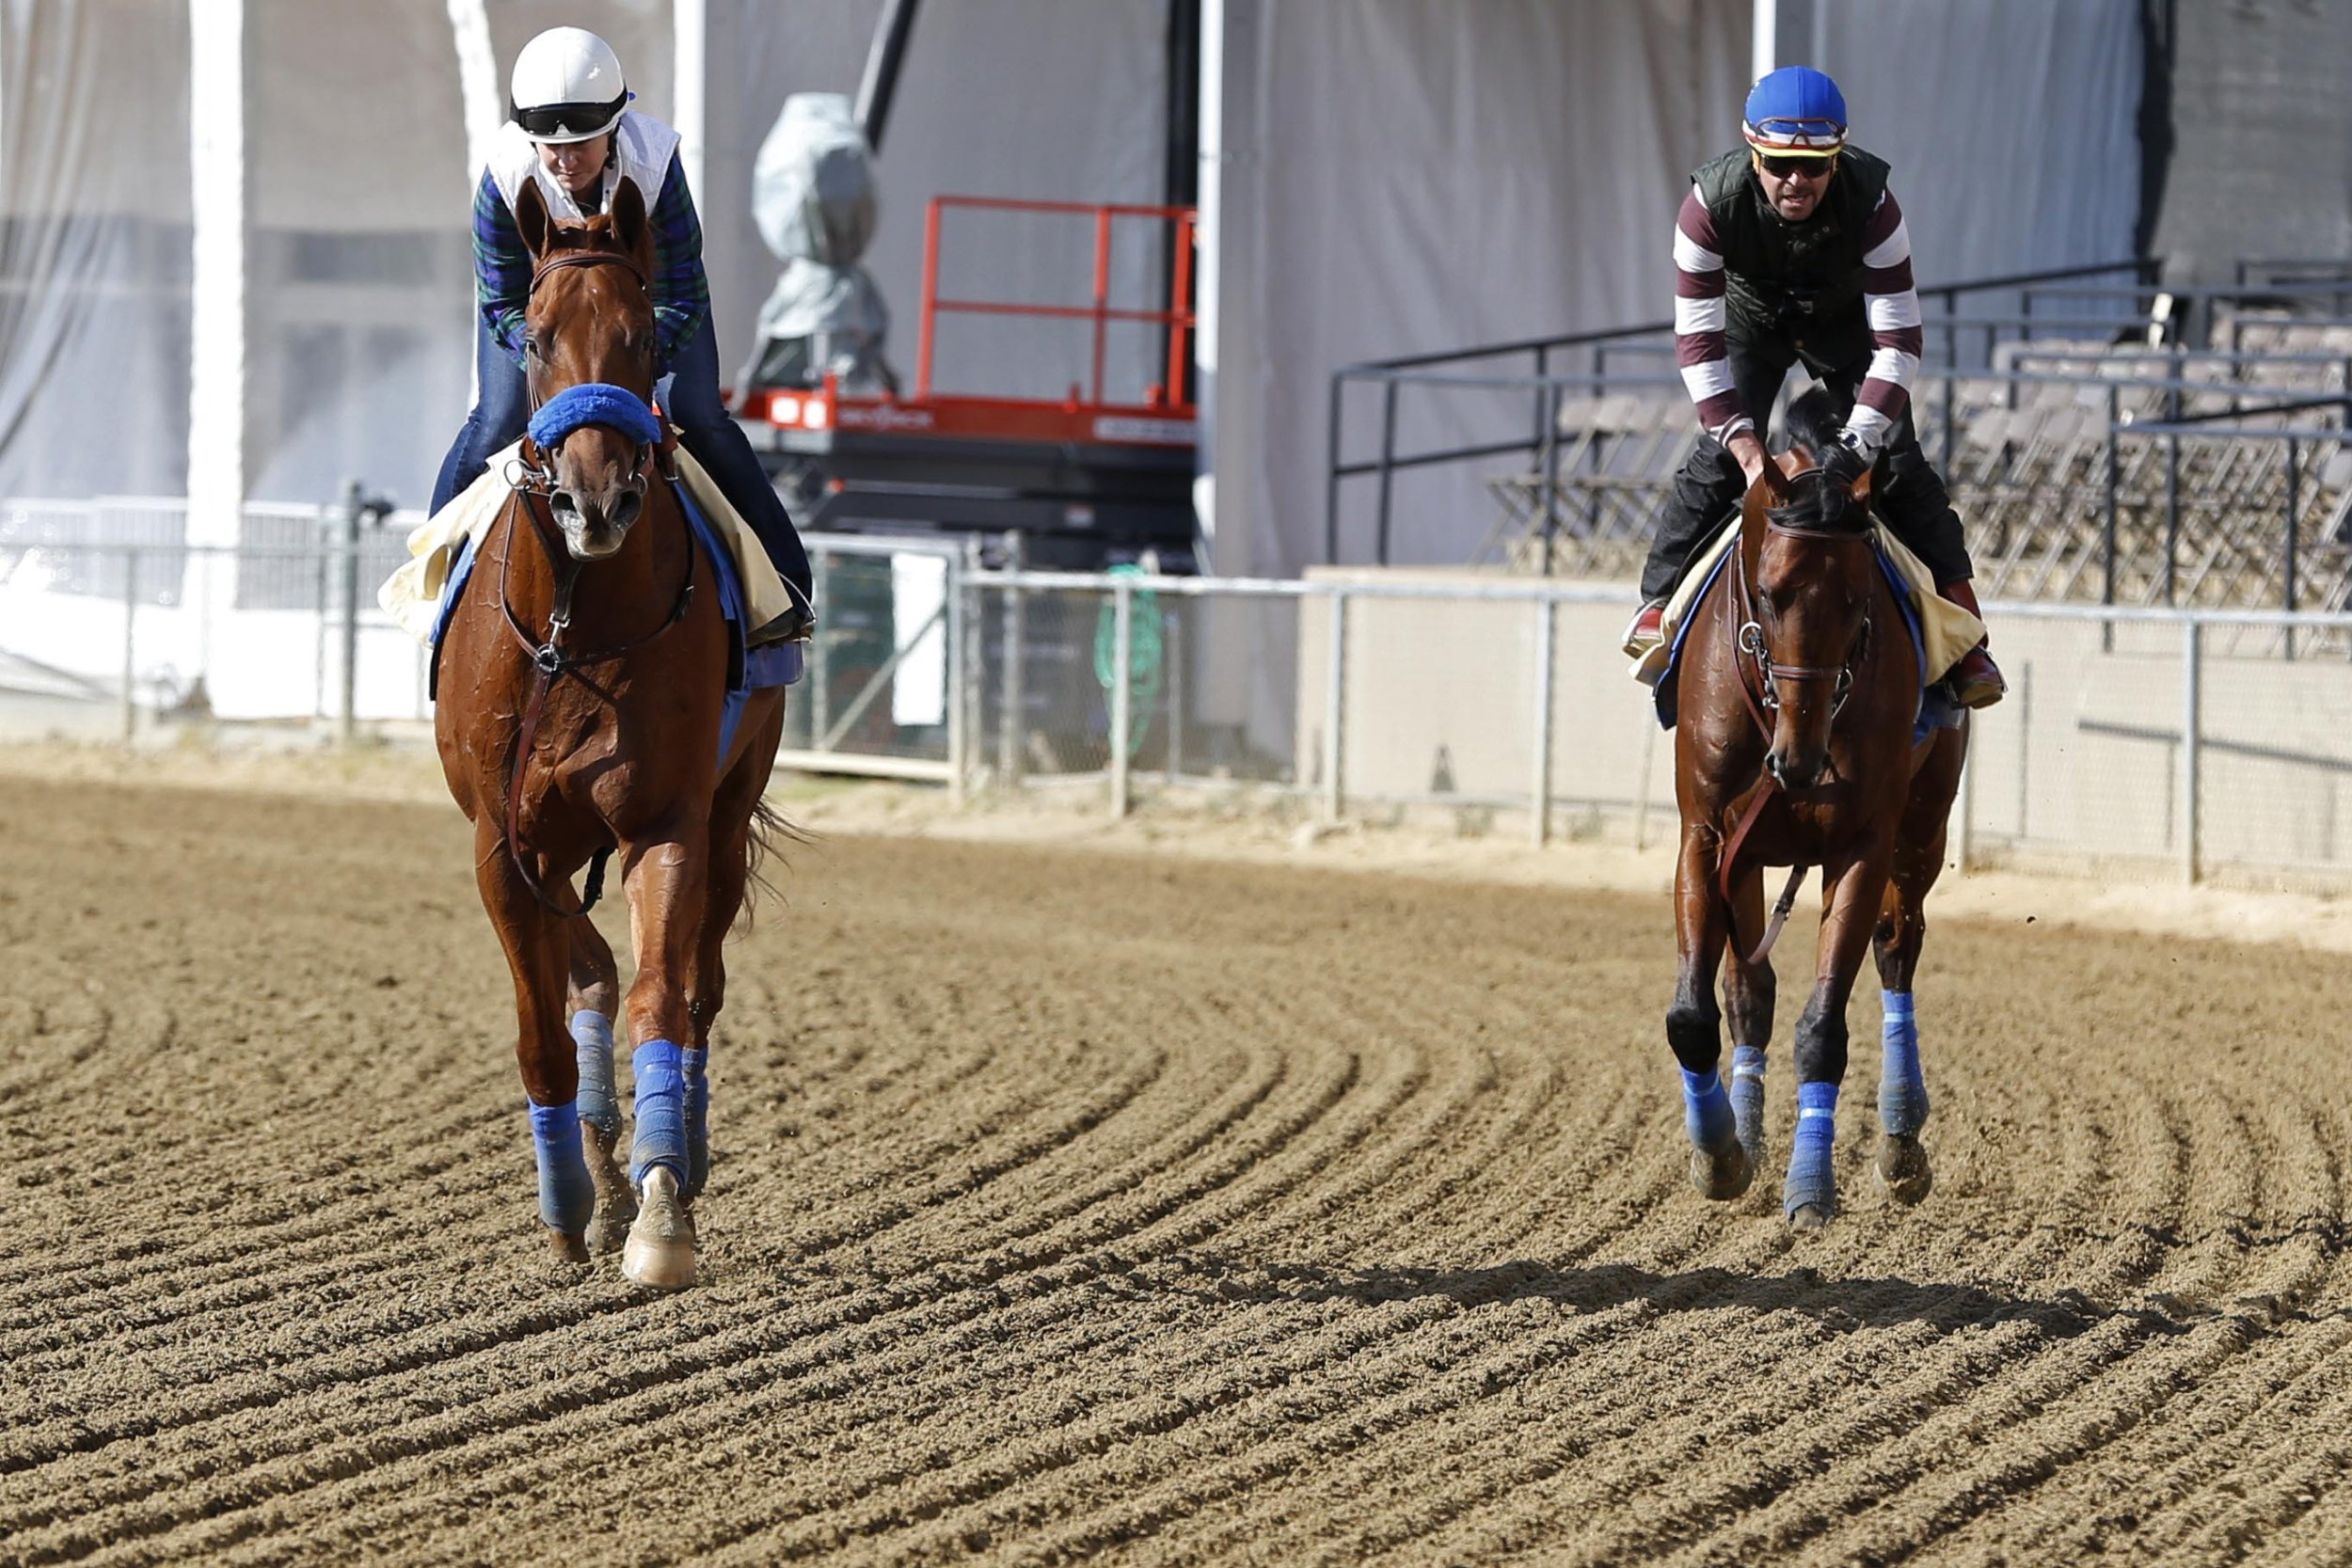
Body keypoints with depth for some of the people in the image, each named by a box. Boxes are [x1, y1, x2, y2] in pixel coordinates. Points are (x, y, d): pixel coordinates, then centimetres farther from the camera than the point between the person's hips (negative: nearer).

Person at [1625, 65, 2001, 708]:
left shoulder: (1870, 202, -36)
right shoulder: (1713, 203, -35)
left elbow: (1899, 339, -33)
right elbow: (1696, 340, -33)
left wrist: (1857, 442, -45)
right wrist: (1745, 446, -42)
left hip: (1844, 320, 0)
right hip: (1751, 318, 0)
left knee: (1895, 457, -12)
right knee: (1719, 454, -18)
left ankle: (1962, 622, -7)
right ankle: (1660, 596, -5)